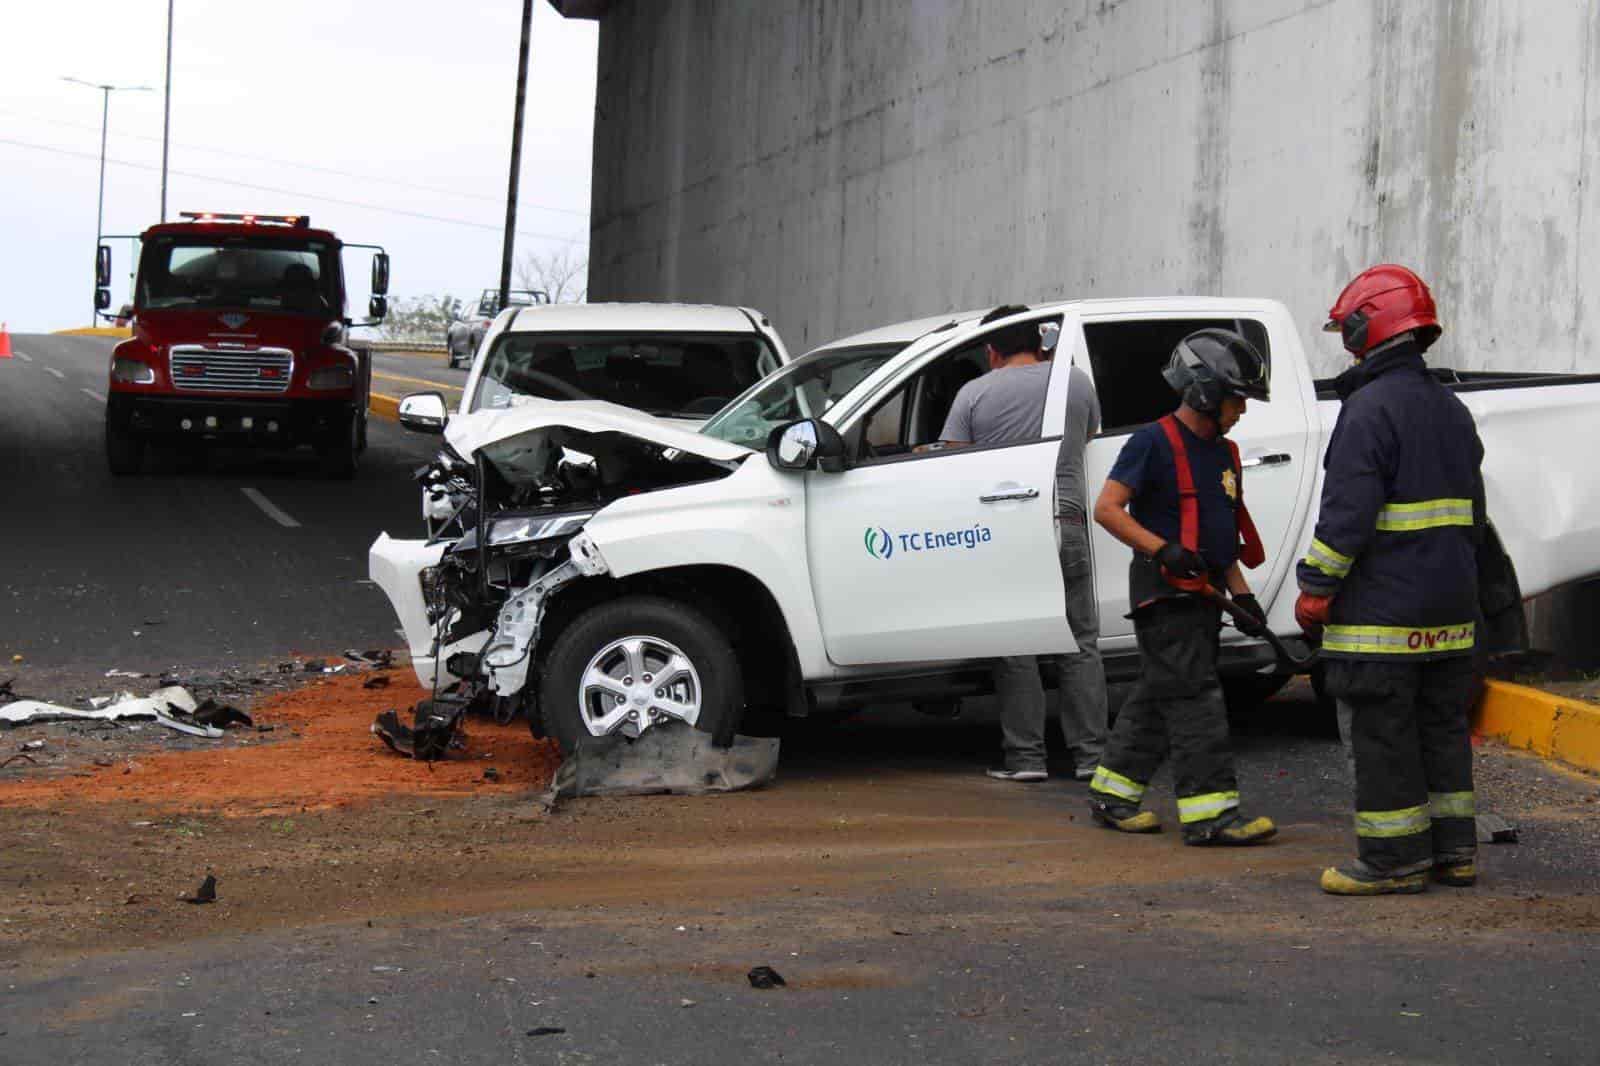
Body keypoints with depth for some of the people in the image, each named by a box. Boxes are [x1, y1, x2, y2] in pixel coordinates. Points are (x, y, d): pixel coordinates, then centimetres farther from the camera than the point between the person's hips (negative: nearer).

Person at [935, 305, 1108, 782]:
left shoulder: (974, 393, 1)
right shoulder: (1077, 381, 8)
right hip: (1066, 523, 2)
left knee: (1015, 649, 3)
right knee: (1080, 644, 8)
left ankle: (1025, 756, 1)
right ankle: (1090, 754, 7)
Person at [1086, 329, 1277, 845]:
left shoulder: (1223, 453, 16)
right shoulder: (1155, 443, -10)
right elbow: (1107, 508, -15)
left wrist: (1242, 594, 12)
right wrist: (1163, 550, -24)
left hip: (1201, 591, 9)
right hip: (1162, 590, -9)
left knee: (1159, 695, 12)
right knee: (1194, 697, -12)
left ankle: (1112, 794, 21)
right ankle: (1209, 812, -14)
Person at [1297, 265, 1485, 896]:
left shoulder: (1371, 407, -15)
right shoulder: (1452, 410, 15)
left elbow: (1348, 512, -20)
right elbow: (1472, 512, 21)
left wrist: (1317, 587, -14)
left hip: (1382, 609, -9)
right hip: (1451, 607, 9)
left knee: (1383, 734, -3)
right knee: (1442, 725, 15)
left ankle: (1394, 860, 0)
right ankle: (1454, 850, 19)